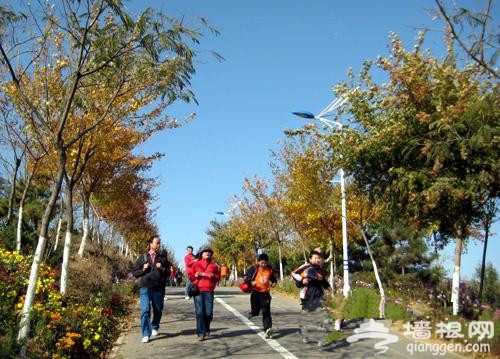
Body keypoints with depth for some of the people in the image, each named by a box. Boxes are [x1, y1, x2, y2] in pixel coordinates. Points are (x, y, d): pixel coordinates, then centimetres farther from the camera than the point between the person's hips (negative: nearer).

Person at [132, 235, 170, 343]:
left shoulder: (162, 258, 11)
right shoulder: (143, 257, 8)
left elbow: (168, 273, 10)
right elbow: (135, 272, 9)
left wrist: (162, 269, -9)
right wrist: (143, 269, -8)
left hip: (159, 289, 2)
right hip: (145, 288, -2)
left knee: (158, 310, 13)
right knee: (145, 310, -13)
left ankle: (154, 327, 38)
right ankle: (146, 334, -10)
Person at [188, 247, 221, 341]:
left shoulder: (214, 265, 14)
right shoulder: (195, 264, 10)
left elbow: (218, 277, 16)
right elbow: (190, 275, 11)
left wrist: (213, 276, -4)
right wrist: (196, 275, -8)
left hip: (209, 291, 1)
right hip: (198, 290, -1)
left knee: (209, 313, -2)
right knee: (199, 312, -7)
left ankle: (206, 329, 26)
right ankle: (201, 333, -2)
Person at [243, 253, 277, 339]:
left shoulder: (270, 269, 2)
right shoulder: (254, 269, -9)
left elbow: (273, 278, 20)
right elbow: (245, 277, -5)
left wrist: (274, 282, -1)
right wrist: (251, 281, -23)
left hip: (265, 293, 2)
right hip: (256, 293, -2)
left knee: (266, 312, -3)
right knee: (255, 312, 3)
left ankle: (267, 329, -3)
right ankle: (252, 313, 40)